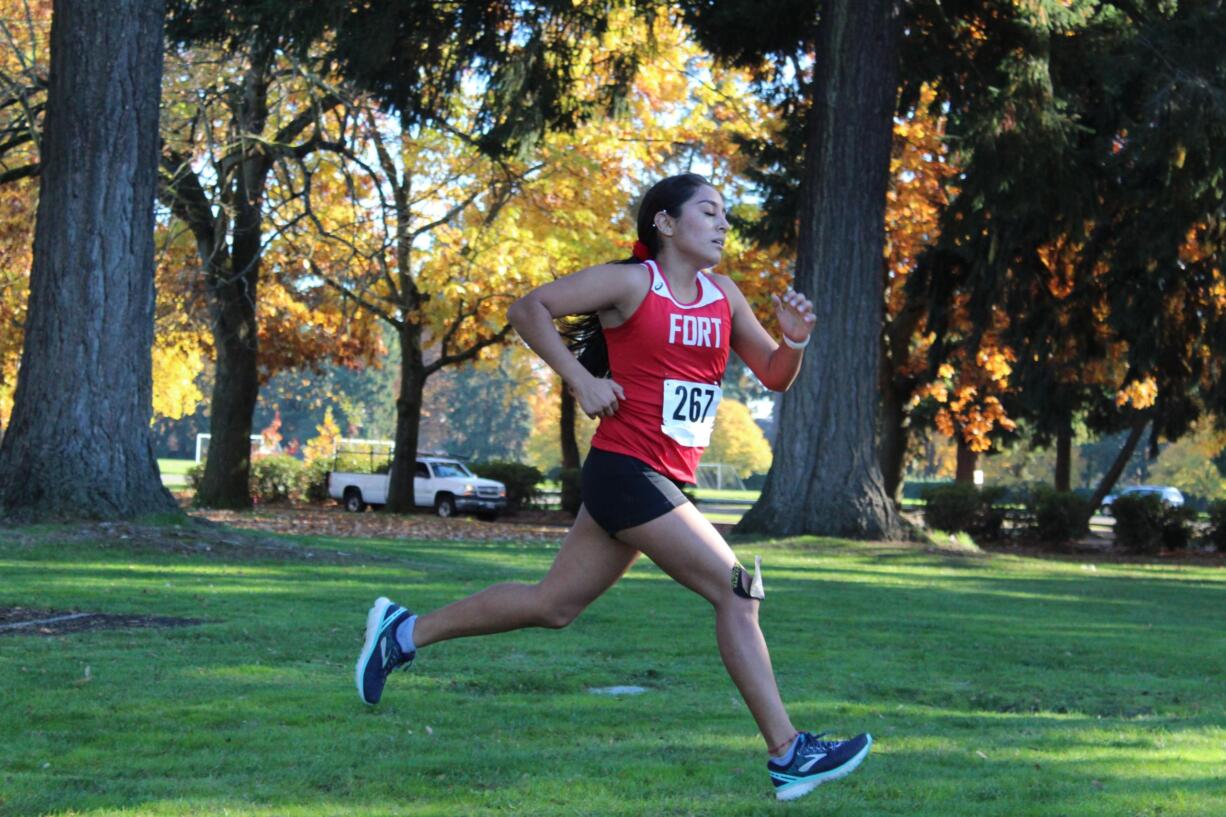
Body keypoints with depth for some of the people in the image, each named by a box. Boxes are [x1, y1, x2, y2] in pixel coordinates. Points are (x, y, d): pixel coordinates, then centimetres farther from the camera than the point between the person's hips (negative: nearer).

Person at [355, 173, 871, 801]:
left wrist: (794, 340, -7)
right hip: (626, 468, -8)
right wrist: (581, 380, -12)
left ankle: (404, 632, 26)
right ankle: (789, 754, -10)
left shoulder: (722, 296, 13)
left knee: (552, 605, 14)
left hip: (666, 481, 8)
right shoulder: (631, 283, -7)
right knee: (736, 589, -13)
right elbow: (528, 309, -5)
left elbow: (775, 376, 14)